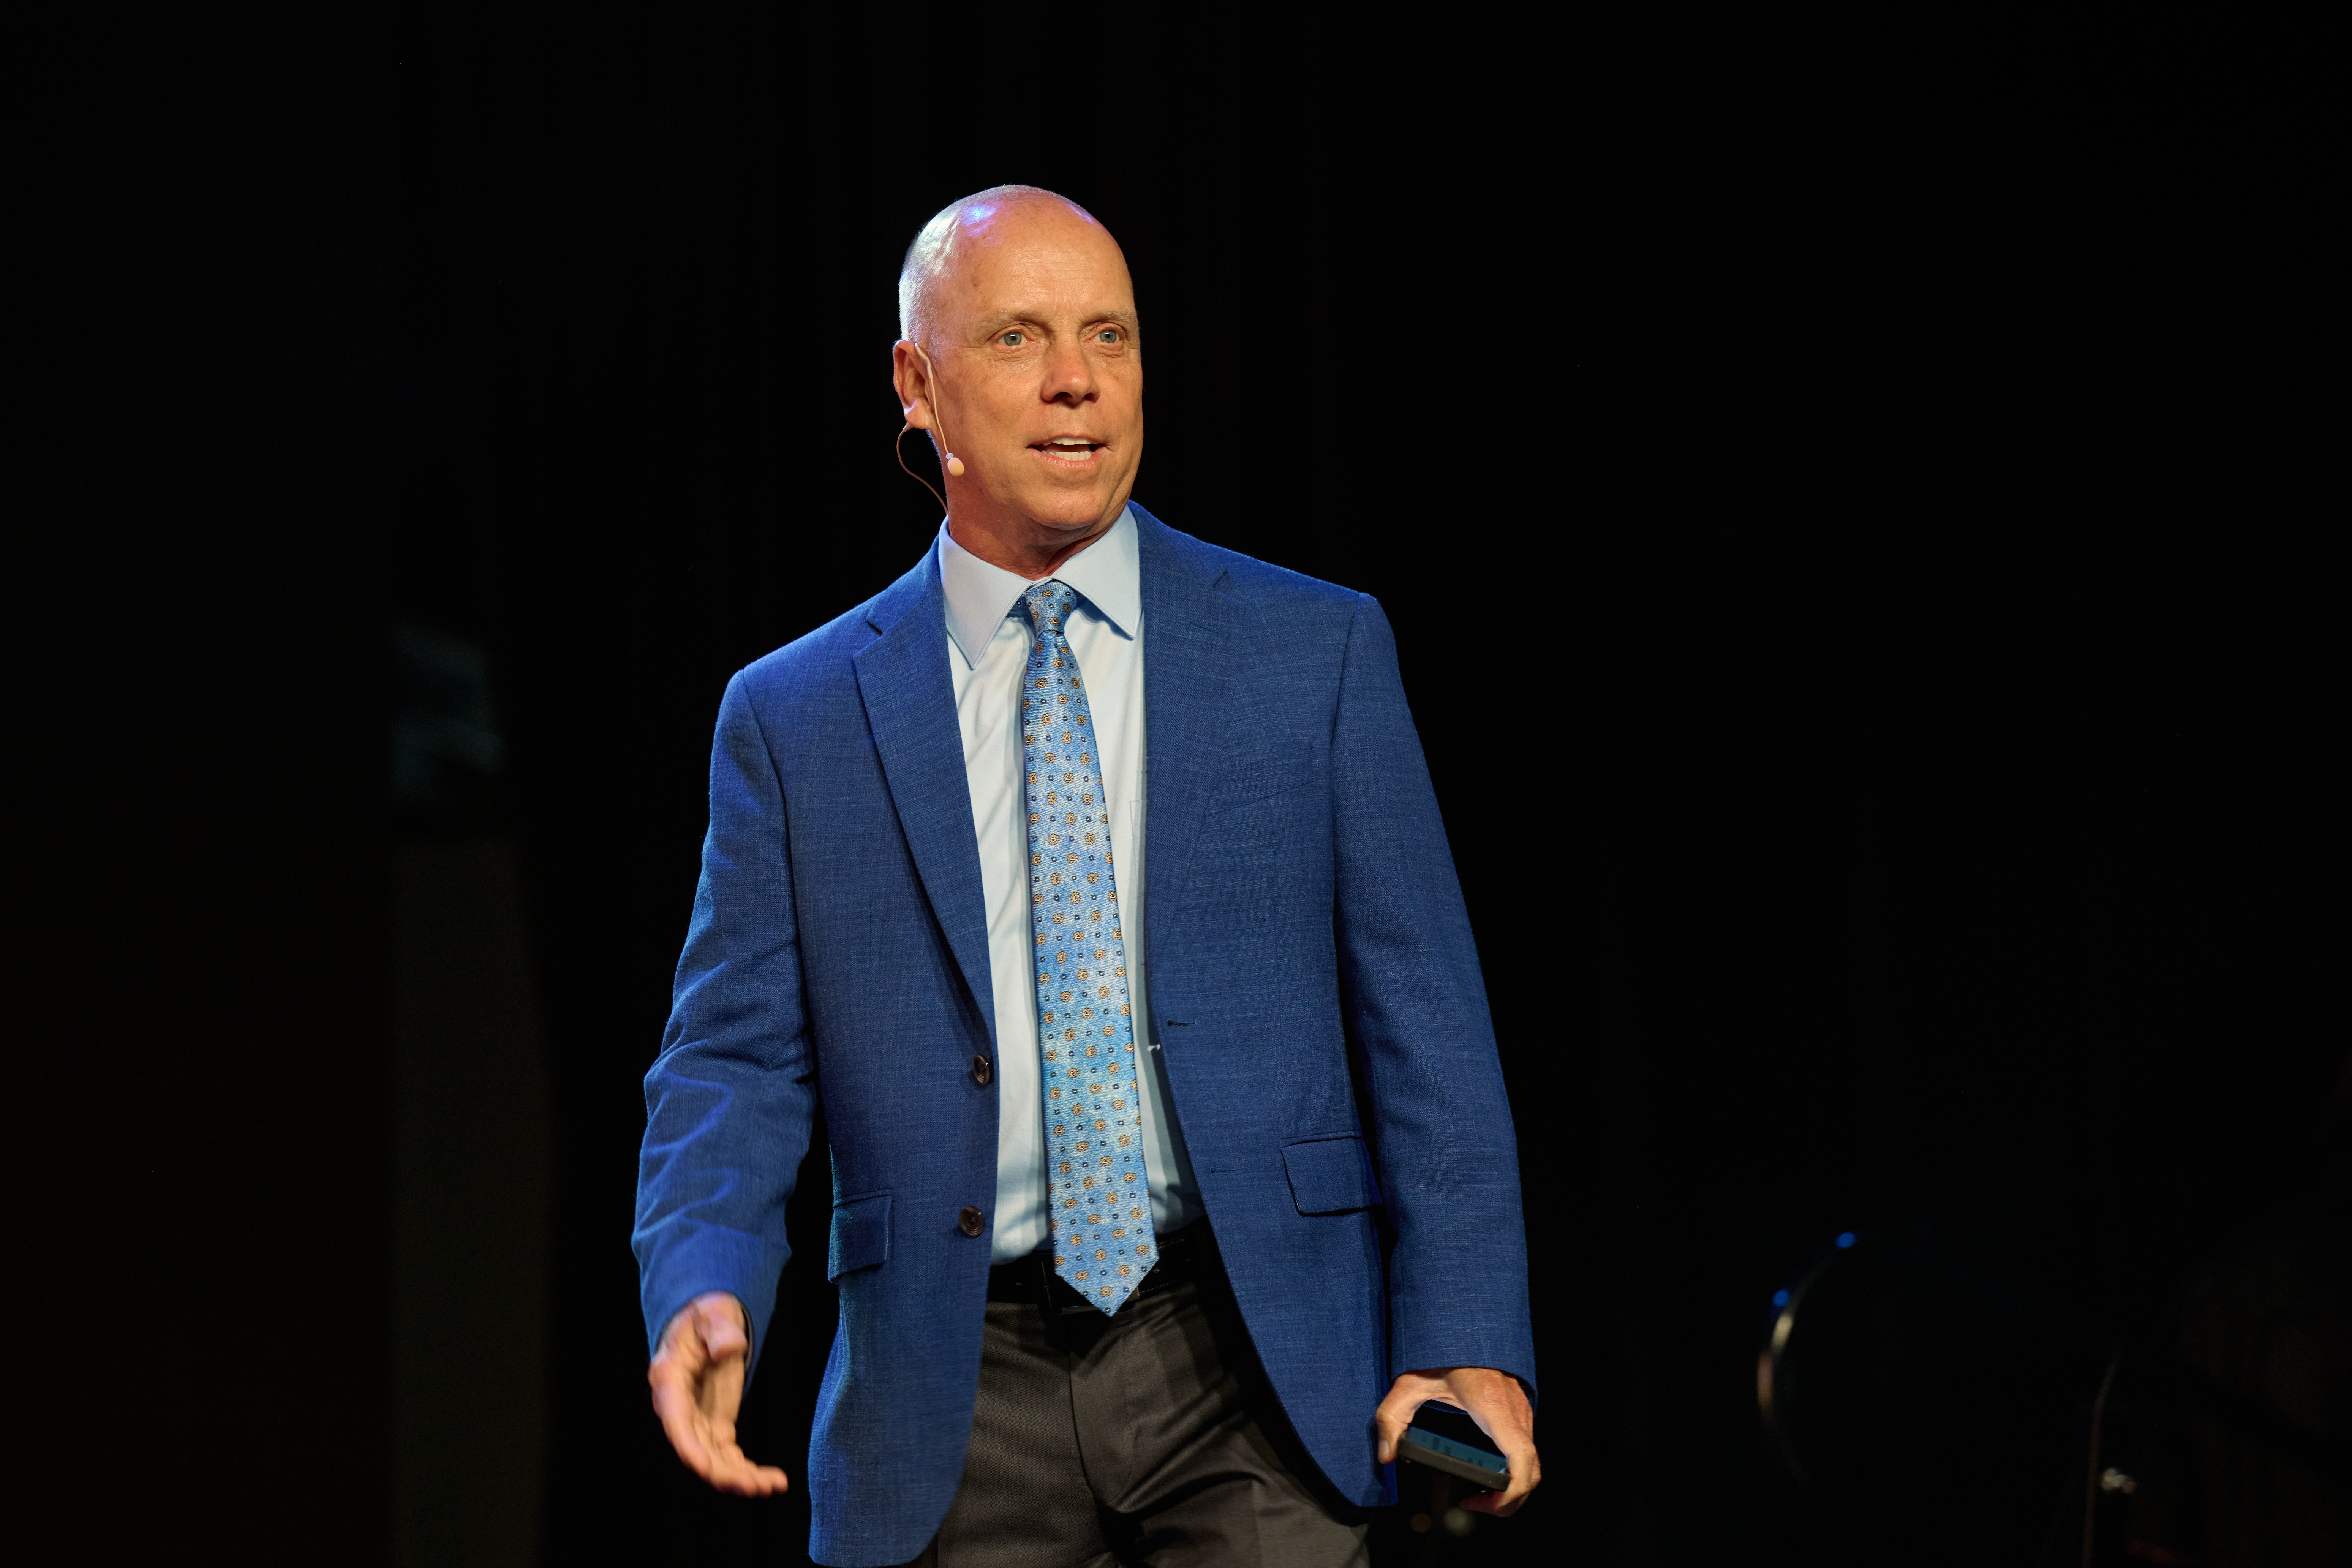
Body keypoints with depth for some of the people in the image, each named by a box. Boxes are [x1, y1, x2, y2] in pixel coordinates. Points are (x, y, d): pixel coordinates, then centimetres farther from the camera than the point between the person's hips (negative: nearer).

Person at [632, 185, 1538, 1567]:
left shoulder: (1316, 651, 7)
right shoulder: (795, 718, 8)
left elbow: (1426, 1026, 4)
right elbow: (736, 1063, 4)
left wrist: (1470, 1347, -6)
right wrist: (705, 1291, -16)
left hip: (1251, 1370, 0)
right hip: (959, 1423, 1)